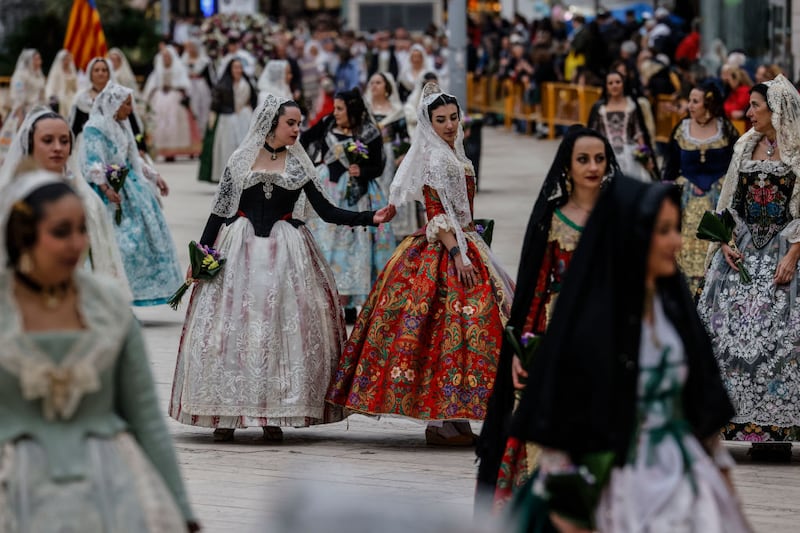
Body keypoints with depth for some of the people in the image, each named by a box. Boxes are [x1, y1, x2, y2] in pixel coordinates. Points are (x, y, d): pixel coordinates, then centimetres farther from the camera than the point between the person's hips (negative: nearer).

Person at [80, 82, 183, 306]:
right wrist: (106, 189, -33)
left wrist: (154, 177, 24)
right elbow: (93, 162, -22)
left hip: (130, 188, 9)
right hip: (112, 192, -9)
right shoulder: (95, 128, -13)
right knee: (120, 244, -13)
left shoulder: (121, 126, 15)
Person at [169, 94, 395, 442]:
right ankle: (226, 414, 1)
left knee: (283, 328, -4)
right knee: (232, 329, -4)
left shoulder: (298, 166, 8)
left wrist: (370, 218, -6)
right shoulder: (240, 161, 6)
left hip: (285, 253, 1)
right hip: (239, 251, -1)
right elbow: (220, 210, 7)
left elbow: (327, 212, 5)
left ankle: (273, 416, 2)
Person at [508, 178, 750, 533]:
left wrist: (720, 465, 13)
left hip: (685, 474, 6)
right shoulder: (587, 320, -14)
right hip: (621, 483, -6)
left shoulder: (675, 304, 5)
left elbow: (702, 395, 13)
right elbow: (558, 420, -12)